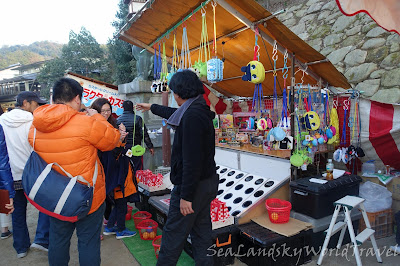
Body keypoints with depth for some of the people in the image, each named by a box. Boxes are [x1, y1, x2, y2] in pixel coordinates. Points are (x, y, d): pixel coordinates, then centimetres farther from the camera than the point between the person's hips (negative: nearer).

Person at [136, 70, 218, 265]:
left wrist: (186, 195, -22)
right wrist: (151, 107, 46)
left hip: (193, 185, -10)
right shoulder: (198, 110, 10)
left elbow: (192, 160, -26)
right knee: (201, 232, 18)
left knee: (173, 235, 5)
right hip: (206, 182, 10)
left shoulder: (192, 115, -22)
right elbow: (173, 113, 31)